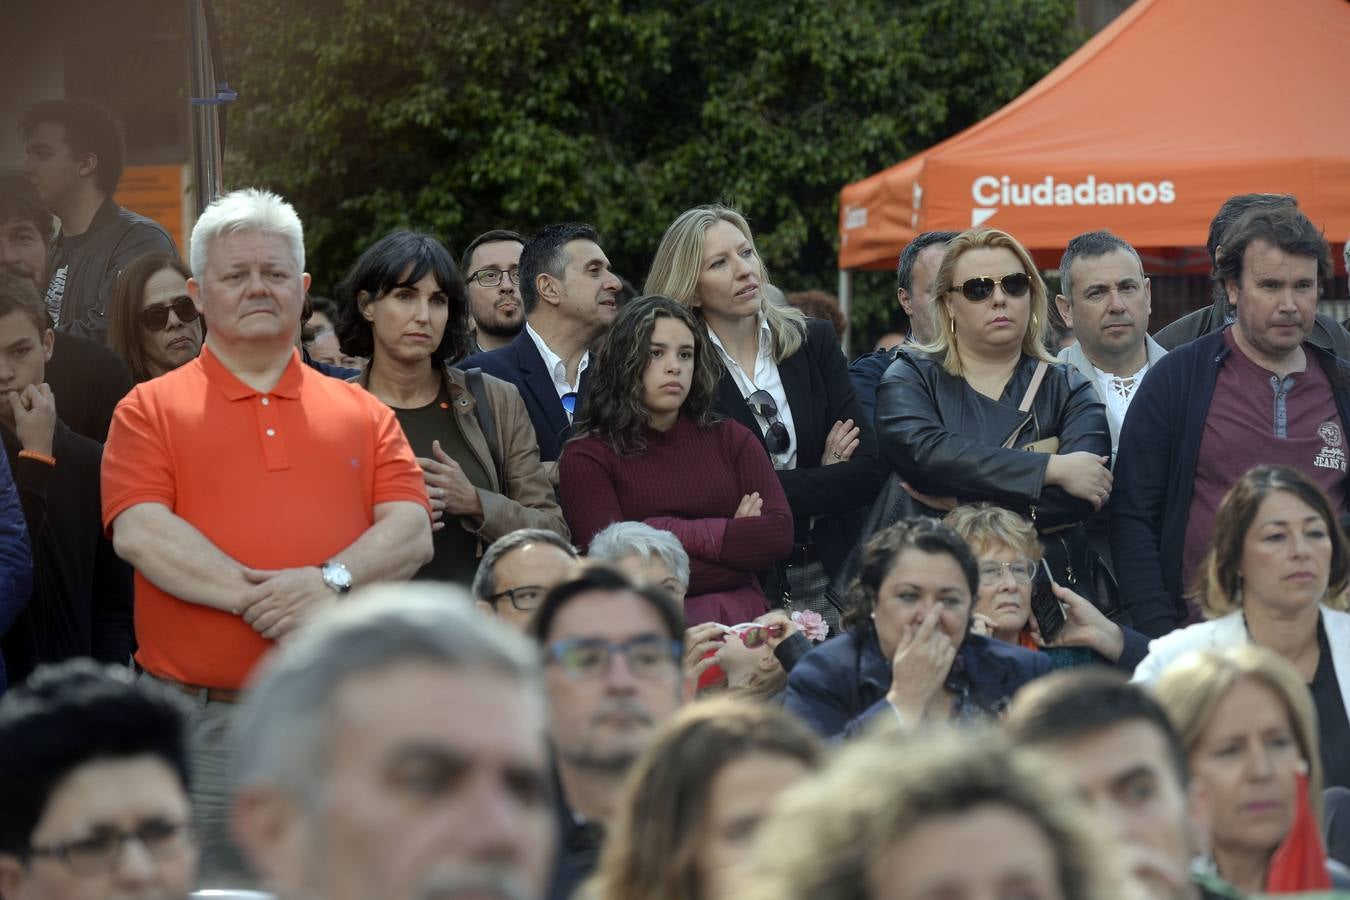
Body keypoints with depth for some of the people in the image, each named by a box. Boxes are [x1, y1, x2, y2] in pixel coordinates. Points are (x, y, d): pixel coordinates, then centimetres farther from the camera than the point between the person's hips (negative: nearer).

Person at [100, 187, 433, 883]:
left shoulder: (361, 414, 14)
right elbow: (140, 533, -8)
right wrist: (261, 600, -17)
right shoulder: (152, 409, 6)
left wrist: (332, 581, -16)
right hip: (198, 724, -2)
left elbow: (412, 533, 4)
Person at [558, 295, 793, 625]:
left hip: (737, 610, 2)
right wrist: (732, 536, -1)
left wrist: (675, 533, -3)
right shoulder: (588, 458, 6)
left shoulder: (731, 439, 18)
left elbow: (779, 533, 4)